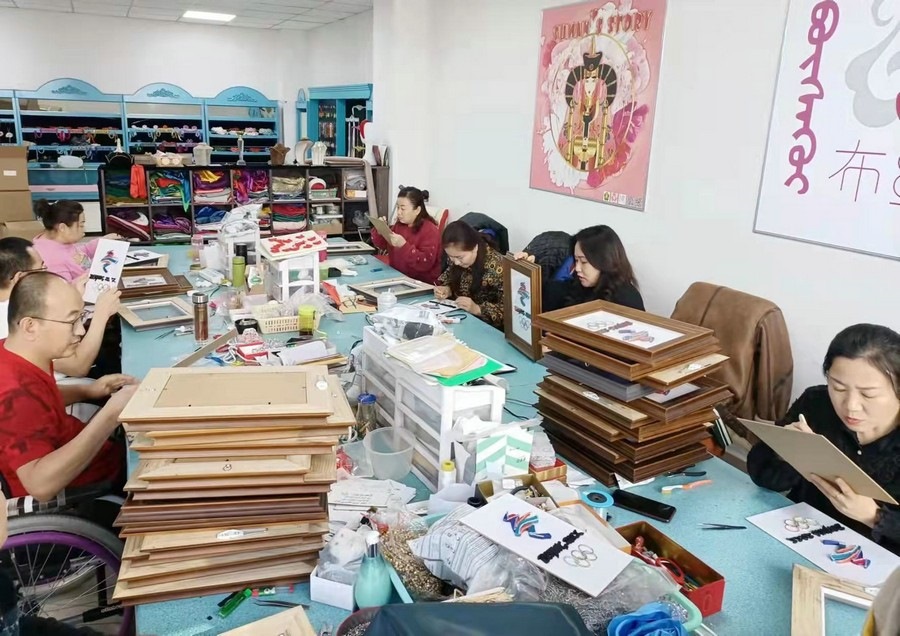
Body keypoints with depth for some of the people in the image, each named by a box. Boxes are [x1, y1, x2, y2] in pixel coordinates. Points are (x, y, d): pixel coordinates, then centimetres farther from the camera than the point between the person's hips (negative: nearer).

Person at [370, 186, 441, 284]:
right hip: (396, 276, 7)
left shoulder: (430, 230, -14)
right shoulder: (399, 224, 8)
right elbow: (382, 245, 17)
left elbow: (426, 263, -23)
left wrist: (404, 245, -30)